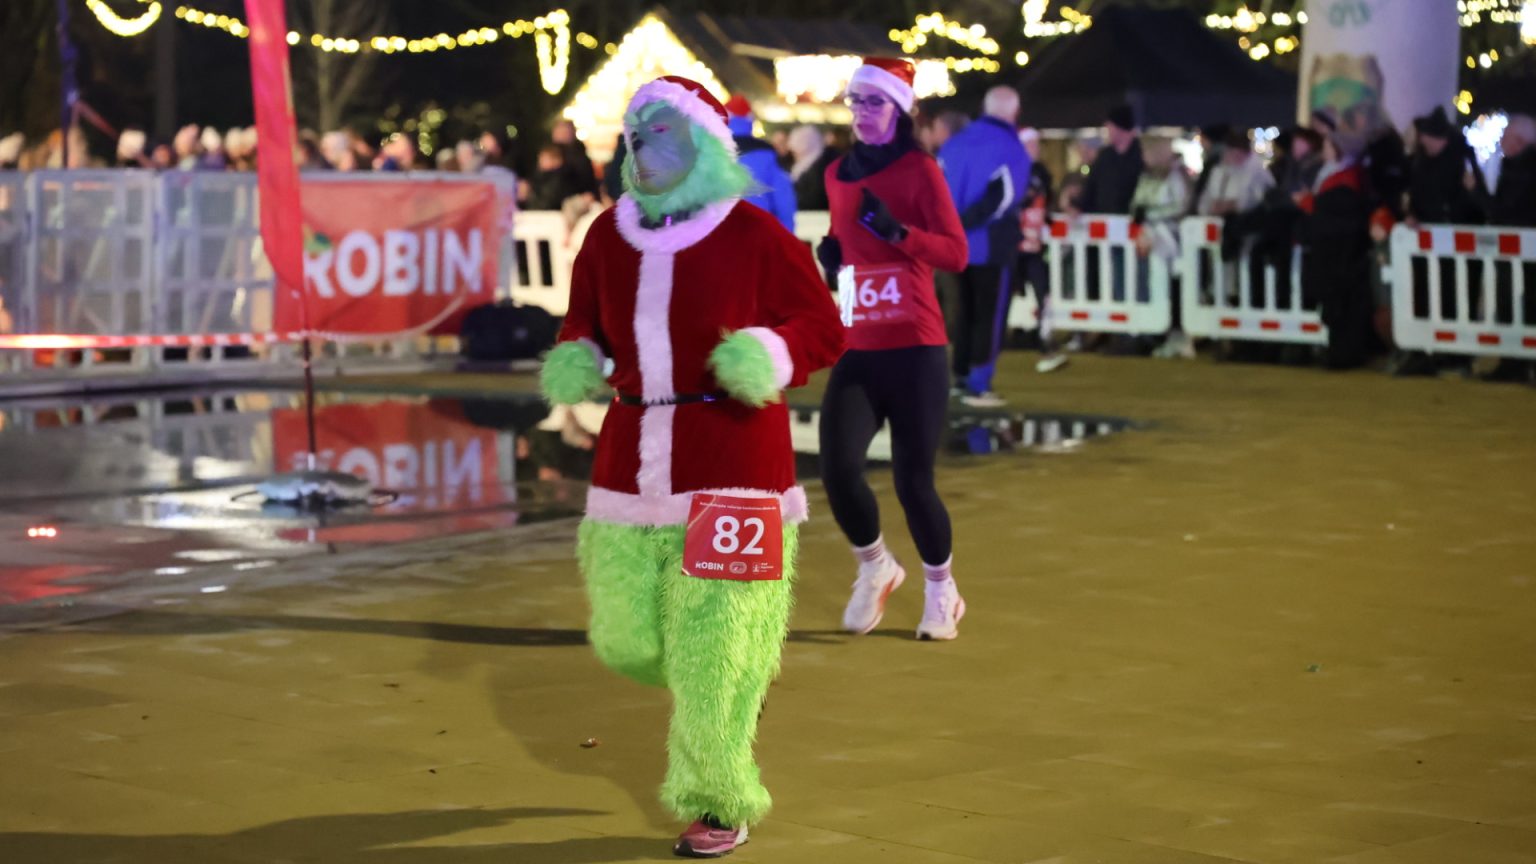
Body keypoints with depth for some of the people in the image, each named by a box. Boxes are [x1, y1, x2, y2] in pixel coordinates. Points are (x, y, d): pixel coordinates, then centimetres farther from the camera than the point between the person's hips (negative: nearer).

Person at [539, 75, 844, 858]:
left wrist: (772, 354, -24)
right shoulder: (609, 235, 6)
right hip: (633, 464, 5)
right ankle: (738, 677, 40)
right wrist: (573, 362, -2)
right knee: (626, 640, 9)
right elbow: (585, 321, 19)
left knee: (712, 653, -3)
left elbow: (823, 327, -5)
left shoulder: (752, 236, -8)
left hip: (731, 467, -5)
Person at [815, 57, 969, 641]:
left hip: (914, 351, -5)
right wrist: (831, 253, 7)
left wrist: (896, 231, -26)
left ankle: (941, 593, 20)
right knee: (838, 470, -12)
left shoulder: (918, 170, -5)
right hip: (855, 351, 5)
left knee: (913, 482, -4)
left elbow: (956, 253, -12)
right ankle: (875, 569, 16)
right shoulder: (838, 175, 12)